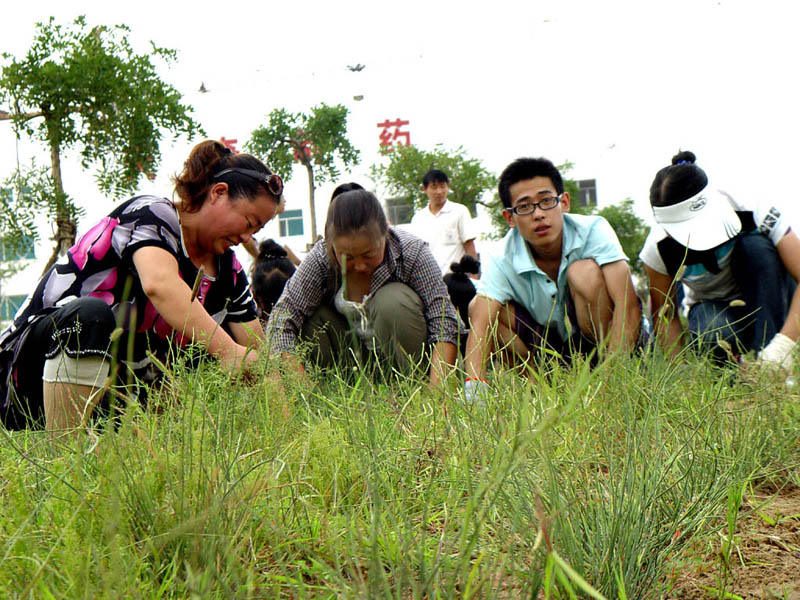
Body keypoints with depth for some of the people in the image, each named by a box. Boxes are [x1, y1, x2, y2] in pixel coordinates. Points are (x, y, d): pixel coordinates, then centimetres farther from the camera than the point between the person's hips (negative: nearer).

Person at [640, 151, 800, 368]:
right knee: (713, 337, -38)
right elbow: (665, 315, -11)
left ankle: (771, 367, -32)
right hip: (712, 308, 0)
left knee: (757, 246, -33)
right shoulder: (658, 248, -23)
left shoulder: (755, 210, -30)